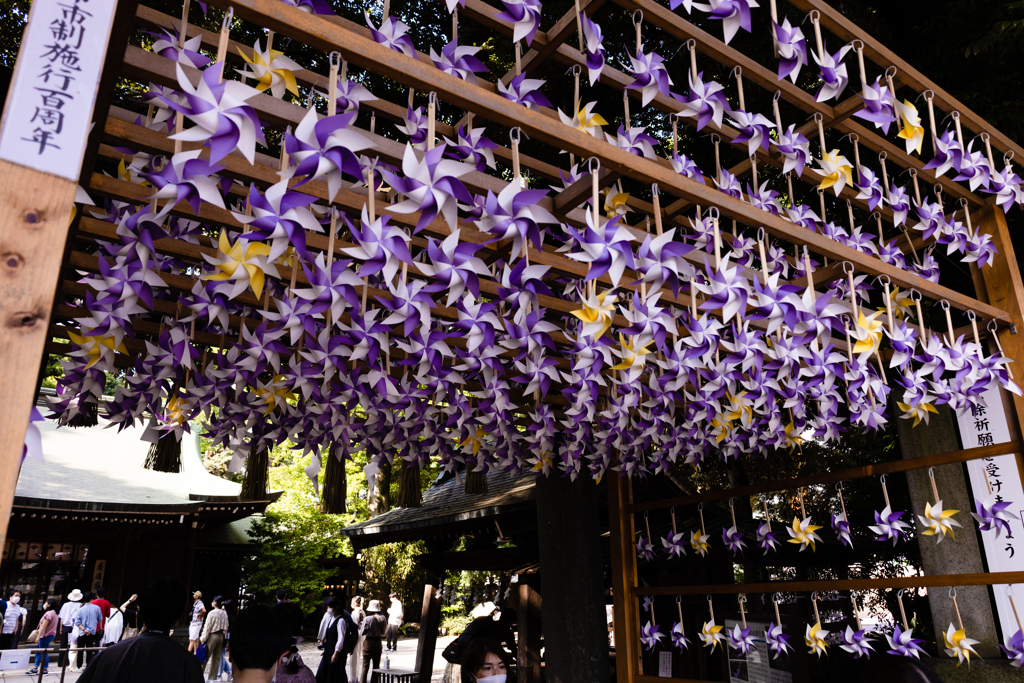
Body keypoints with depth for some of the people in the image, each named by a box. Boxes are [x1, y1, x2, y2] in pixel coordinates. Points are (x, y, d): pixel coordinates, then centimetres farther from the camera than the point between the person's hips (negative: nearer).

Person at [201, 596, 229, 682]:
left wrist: (203, 639, -5)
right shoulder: (224, 613, 4)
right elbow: (226, 627, 9)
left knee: (205, 657, 4)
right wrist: (223, 635, 17)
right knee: (217, 658, 11)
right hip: (221, 636, 6)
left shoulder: (212, 613, -14)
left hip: (212, 636, -6)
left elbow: (207, 627, -11)